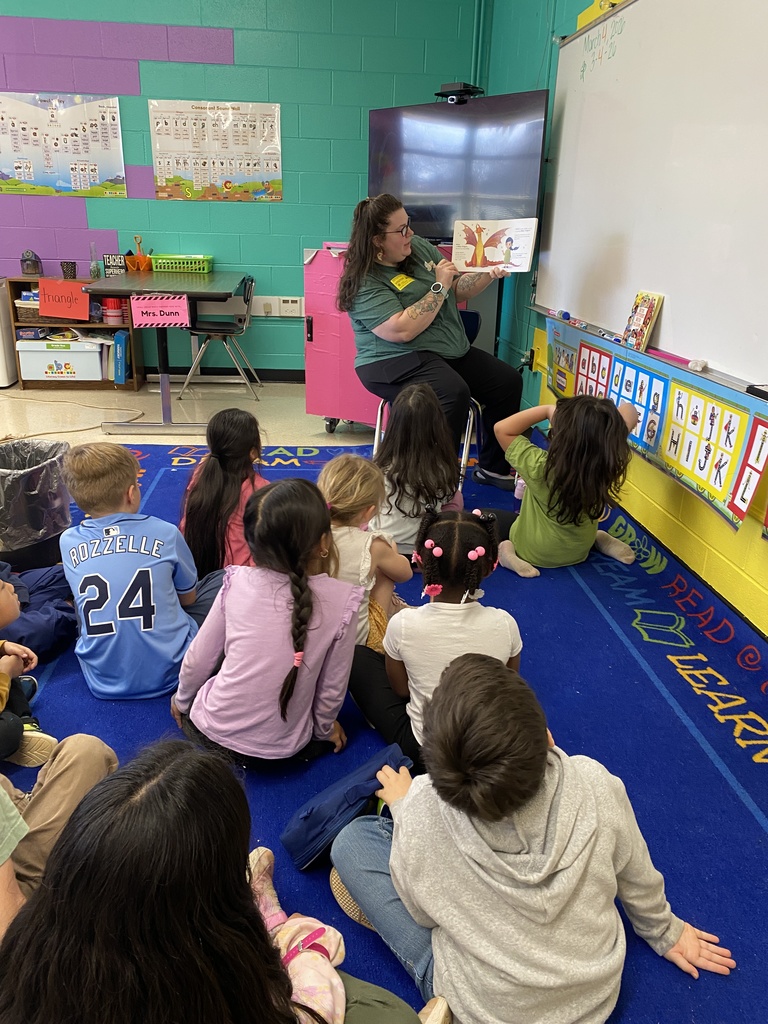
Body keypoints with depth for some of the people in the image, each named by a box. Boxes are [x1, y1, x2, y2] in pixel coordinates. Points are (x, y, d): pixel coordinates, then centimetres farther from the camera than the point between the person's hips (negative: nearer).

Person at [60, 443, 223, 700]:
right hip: (168, 674, -3)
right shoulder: (165, 533, -10)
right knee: (220, 580, 13)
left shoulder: (68, 541, -4)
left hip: (102, 683, 4)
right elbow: (189, 598, 5)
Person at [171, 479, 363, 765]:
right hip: (285, 748, -1)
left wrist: (182, 698, 19)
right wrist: (324, 729, 13)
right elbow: (333, 685, -7)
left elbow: (198, 660, -2)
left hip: (212, 731, 2)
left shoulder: (237, 582, -14)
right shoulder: (342, 600, -18)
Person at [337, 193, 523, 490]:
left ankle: (492, 467, 13)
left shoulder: (419, 247, 9)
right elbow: (402, 330, -27)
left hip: (452, 351, 9)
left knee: (508, 381, 0)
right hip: (396, 362, -8)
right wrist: (440, 286, -20)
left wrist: (488, 275, 0)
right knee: (453, 393, -35)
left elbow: (458, 291, 18)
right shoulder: (365, 283, -16)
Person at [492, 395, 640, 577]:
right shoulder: (608, 464, -28)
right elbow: (629, 412, -12)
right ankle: (599, 539, 8)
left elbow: (502, 429, -27)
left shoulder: (541, 468, -39)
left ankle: (510, 551, -6)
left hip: (534, 552, -3)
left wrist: (548, 410, -27)